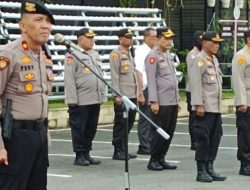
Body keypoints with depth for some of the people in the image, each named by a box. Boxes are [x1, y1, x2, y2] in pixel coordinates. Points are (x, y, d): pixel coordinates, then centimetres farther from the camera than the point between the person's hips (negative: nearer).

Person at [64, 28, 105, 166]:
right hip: (80, 101, -8)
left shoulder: (95, 55, 18)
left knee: (91, 129, 11)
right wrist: (72, 100, -16)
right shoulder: (73, 56, -8)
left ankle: (87, 154, 19)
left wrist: (101, 95, 17)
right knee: (79, 129, -1)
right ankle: (79, 156, 5)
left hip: (95, 100, 8)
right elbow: (69, 79, -12)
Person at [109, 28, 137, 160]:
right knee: (120, 123, -4)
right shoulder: (116, 54, -8)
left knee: (129, 122, 10)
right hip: (122, 96, -8)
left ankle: (123, 149, 18)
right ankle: (118, 151, 2)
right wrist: (117, 95, -18)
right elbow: (114, 76, -13)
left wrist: (137, 93, 18)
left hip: (132, 95, 8)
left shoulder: (130, 53, 17)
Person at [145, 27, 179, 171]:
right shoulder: (153, 56, -8)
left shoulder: (168, 55, 17)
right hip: (161, 102, -8)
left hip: (172, 101, 8)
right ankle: (153, 160, 7)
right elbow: (151, 80, -13)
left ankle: (161, 159, 17)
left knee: (169, 132, 9)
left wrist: (177, 99, 19)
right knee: (158, 132, -2)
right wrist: (154, 101, -18)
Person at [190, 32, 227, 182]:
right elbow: (196, 84, -15)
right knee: (204, 139, -3)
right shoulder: (199, 60, -10)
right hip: (205, 108, -8)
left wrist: (219, 104, 17)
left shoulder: (214, 60, 16)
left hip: (216, 108, 8)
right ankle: (201, 171, 3)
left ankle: (209, 168, 17)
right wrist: (198, 105, -20)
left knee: (215, 139, 9)